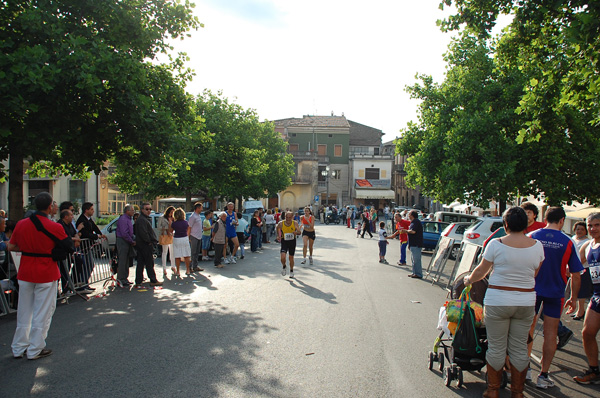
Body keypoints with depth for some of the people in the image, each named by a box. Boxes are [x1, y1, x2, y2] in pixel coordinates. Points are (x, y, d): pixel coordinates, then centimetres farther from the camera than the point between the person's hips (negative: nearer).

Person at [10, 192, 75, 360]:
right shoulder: (54, 227, -15)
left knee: (24, 312, 16)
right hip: (46, 275, -5)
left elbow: (11, 247, 7)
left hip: (25, 273, 5)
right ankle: (35, 350, 16)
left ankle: (19, 348, 27)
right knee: (42, 313, 8)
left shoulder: (21, 224, -2)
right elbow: (70, 248, -8)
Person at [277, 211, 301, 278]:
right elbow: (277, 228, 11)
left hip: (292, 241, 1)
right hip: (284, 241, -1)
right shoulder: (281, 223, -11)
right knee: (283, 257, -17)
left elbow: (299, 232, -9)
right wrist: (278, 236, 3)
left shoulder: (295, 223, -11)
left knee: (291, 257, 11)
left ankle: (291, 271, 34)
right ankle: (284, 267, 16)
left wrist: (296, 232, -31)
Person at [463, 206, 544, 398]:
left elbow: (481, 271, -2)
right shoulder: (537, 246, -1)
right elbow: (535, 273, 11)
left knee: (496, 348, 8)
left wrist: (469, 280, 18)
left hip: (497, 301, -3)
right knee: (519, 348, 13)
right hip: (526, 302, 3)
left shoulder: (496, 244, -11)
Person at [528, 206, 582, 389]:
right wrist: (573, 298, 7)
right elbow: (576, 275, -4)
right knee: (550, 334, 8)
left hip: (532, 291, 1)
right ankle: (543, 376, 12)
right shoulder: (567, 242, -7)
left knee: (528, 330, 14)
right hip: (555, 293, -1)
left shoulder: (532, 237, -6)